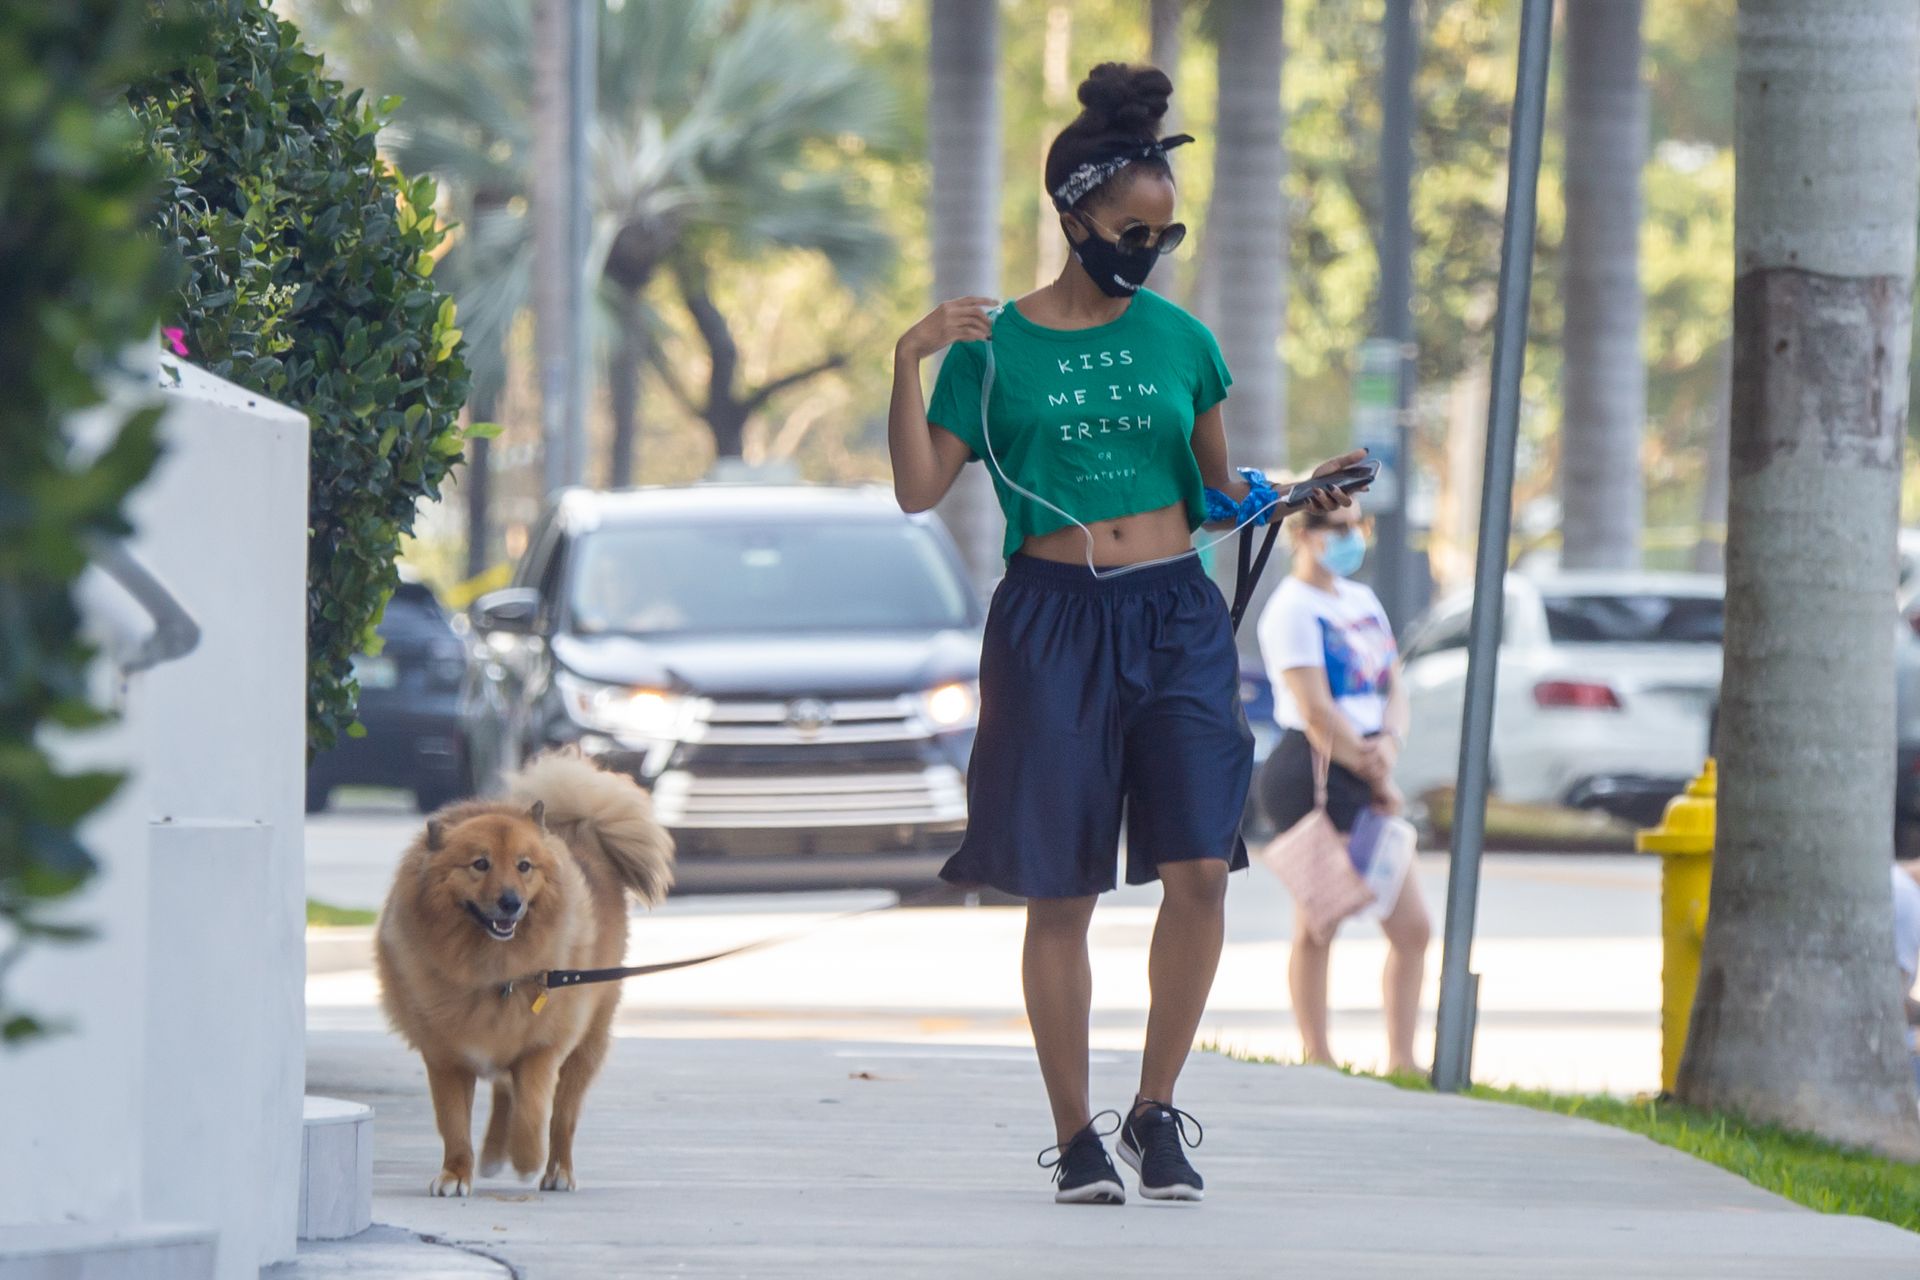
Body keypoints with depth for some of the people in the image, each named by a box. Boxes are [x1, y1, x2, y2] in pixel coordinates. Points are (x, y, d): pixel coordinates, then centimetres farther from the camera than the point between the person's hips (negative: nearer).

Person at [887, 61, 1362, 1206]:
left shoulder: (1179, 339, 10)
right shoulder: (997, 348, 3)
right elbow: (920, 488, -1)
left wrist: (1295, 497, 0)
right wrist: (911, 361, -10)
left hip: (1175, 617, 2)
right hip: (1053, 626, -2)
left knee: (1200, 866, -12)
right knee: (1062, 892, 0)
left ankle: (1158, 1110, 3)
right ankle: (1076, 1134, 10)